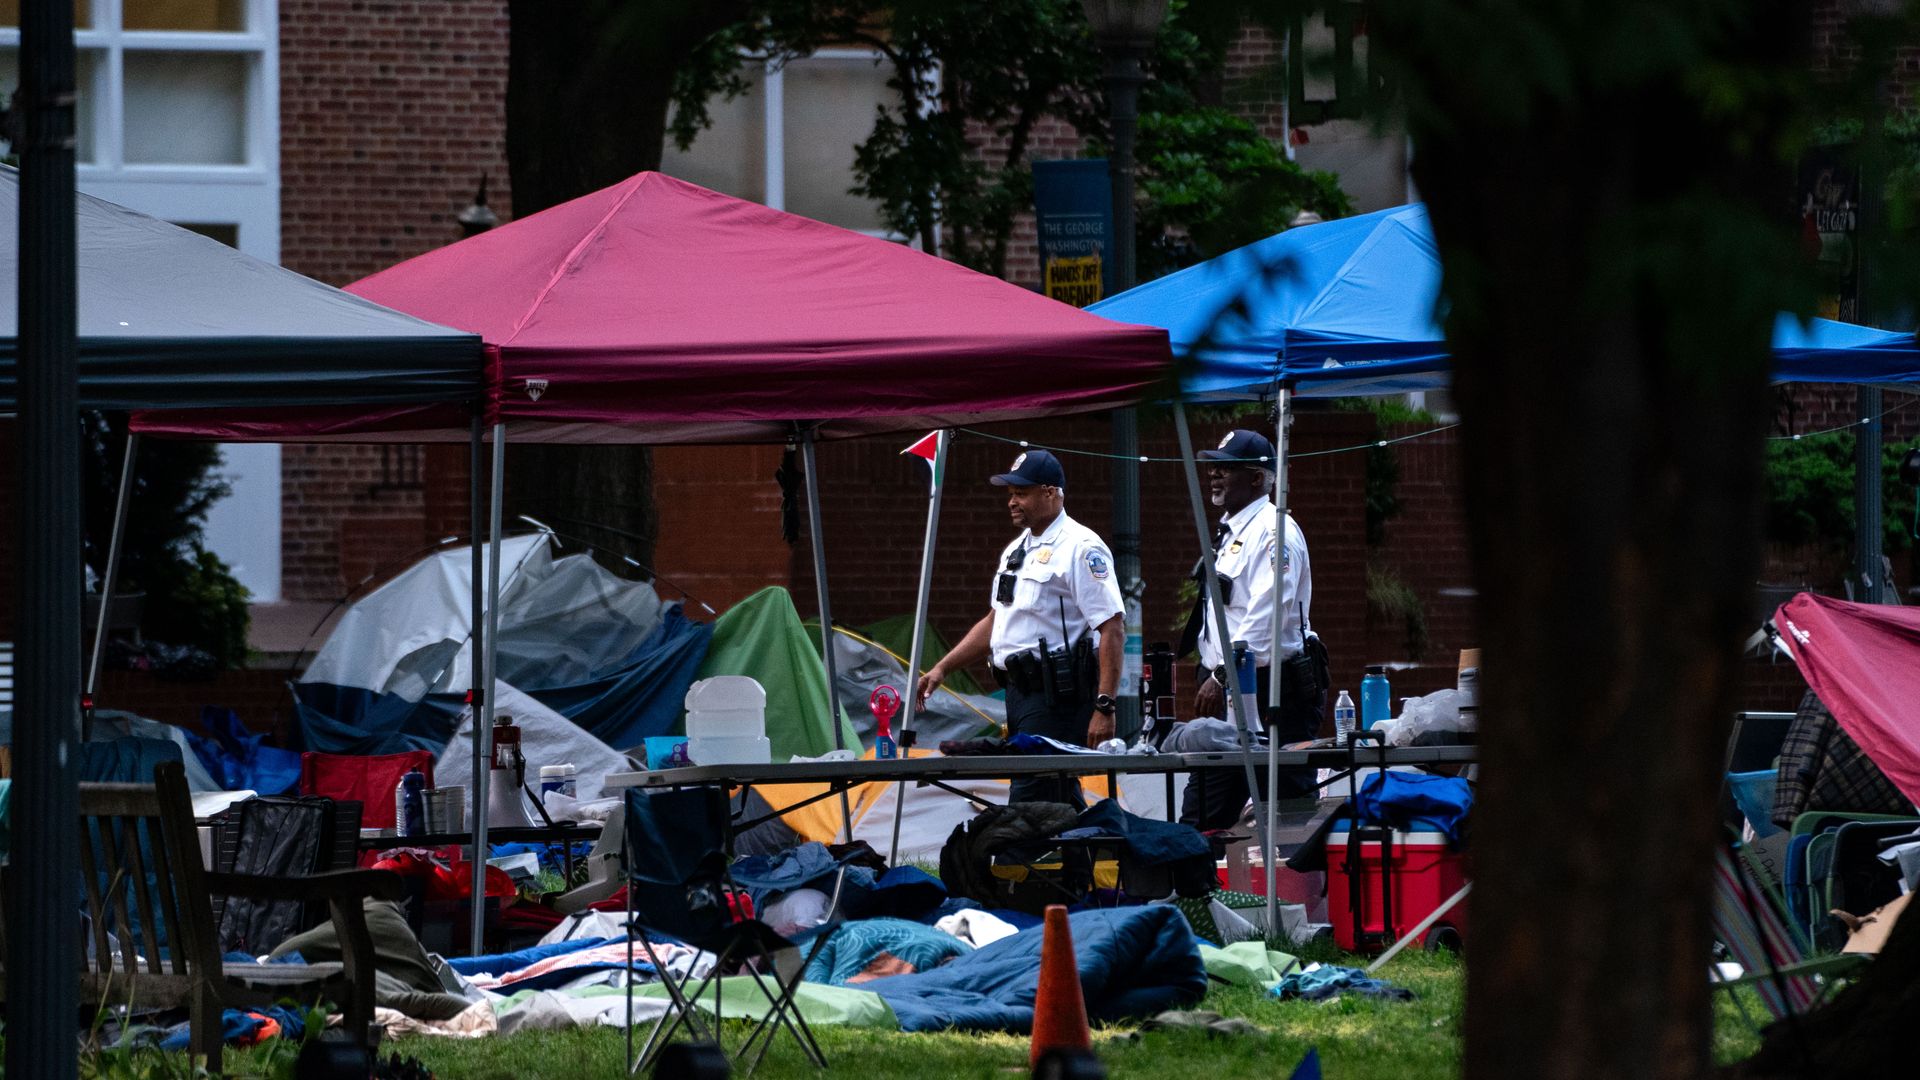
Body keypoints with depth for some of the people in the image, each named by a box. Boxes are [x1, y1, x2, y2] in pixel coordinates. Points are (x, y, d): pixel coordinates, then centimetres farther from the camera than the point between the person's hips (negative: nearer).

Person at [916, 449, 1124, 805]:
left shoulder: (1080, 548, -9)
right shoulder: (1016, 551, 20)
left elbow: (1112, 630, -15)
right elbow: (995, 623, 29)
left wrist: (1104, 707, -22)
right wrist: (942, 668, 21)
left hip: (1058, 694, -9)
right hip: (1020, 693, 9)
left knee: (1029, 803, -15)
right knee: (1061, 805, 9)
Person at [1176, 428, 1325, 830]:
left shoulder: (1274, 531, -12)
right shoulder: (1227, 531, 19)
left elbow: (1266, 617, -21)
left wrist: (1223, 676, -22)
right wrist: (1211, 677, 19)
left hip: (1270, 692, -10)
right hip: (1224, 693, 10)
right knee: (1203, 810, 7)